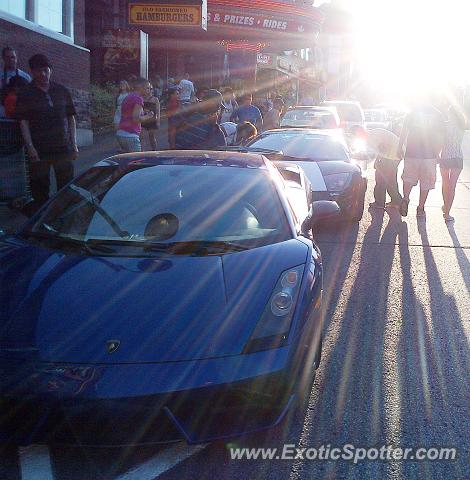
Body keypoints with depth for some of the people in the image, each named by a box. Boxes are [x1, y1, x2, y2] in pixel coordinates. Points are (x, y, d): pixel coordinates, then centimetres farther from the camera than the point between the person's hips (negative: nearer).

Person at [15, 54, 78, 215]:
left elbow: (71, 118, 13)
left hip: (63, 147, 3)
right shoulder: (25, 93, 0)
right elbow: (23, 121, -5)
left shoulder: (62, 91, 10)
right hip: (39, 150, -3)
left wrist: (74, 144, 6)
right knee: (40, 189, 3)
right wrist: (30, 147, -15)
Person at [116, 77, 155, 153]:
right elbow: (136, 119, -19)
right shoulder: (138, 98, -10)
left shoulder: (128, 97, 17)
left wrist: (144, 114, 18)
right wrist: (147, 116, -3)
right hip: (130, 136, -9)